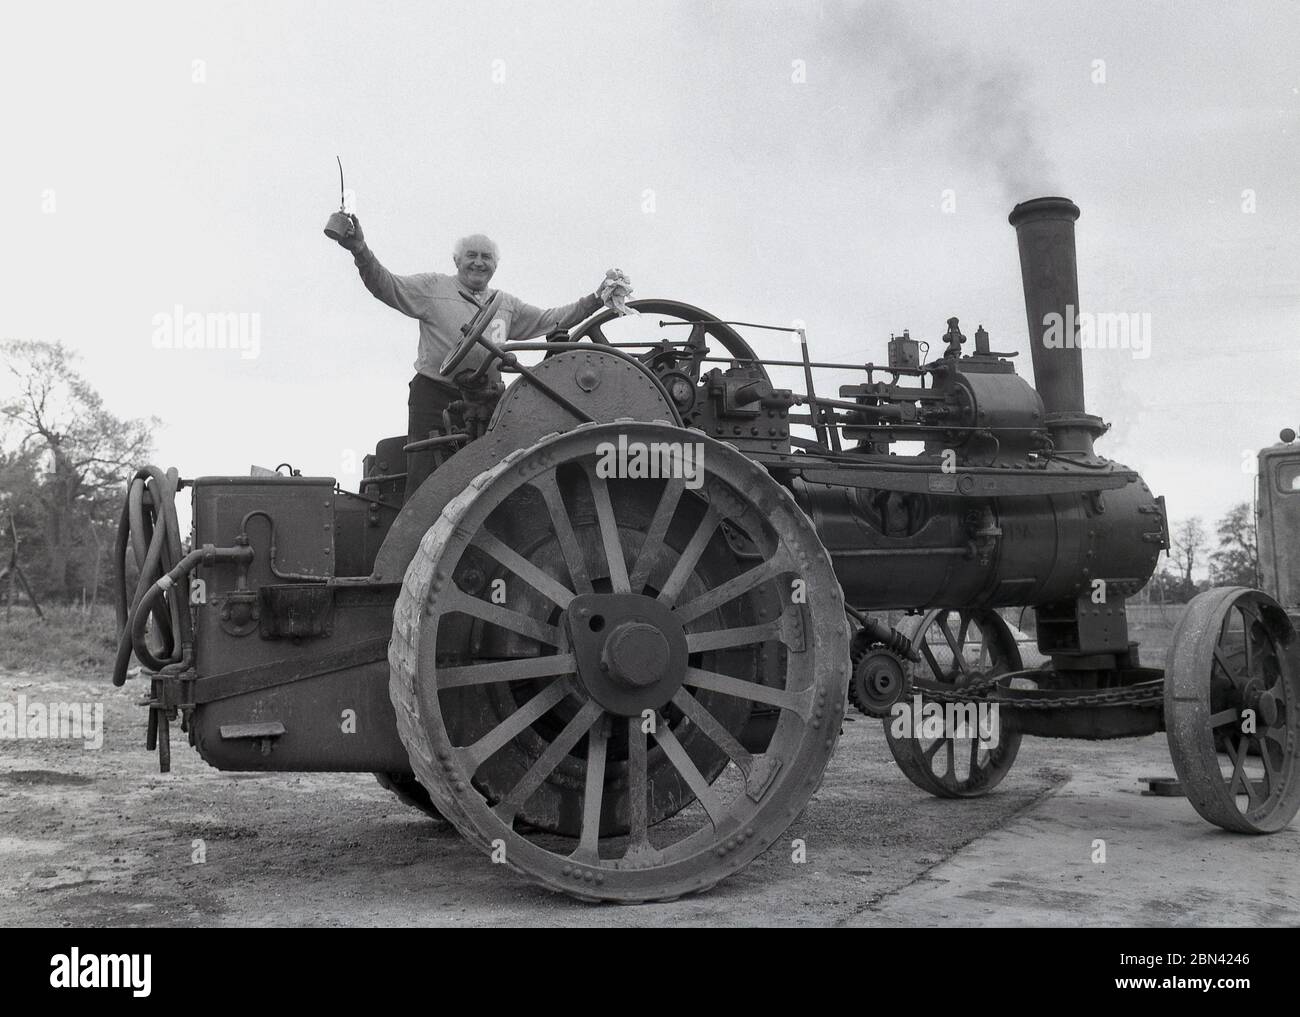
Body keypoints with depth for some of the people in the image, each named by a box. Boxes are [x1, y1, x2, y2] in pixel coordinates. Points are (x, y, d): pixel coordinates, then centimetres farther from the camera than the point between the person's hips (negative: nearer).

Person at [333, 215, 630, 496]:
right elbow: (386, 286, -5)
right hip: (434, 394, -4)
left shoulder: (506, 304, 19)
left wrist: (596, 300, 15)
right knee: (424, 484, -11)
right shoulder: (434, 287, 4)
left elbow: (550, 319, 22)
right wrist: (361, 251, -22)